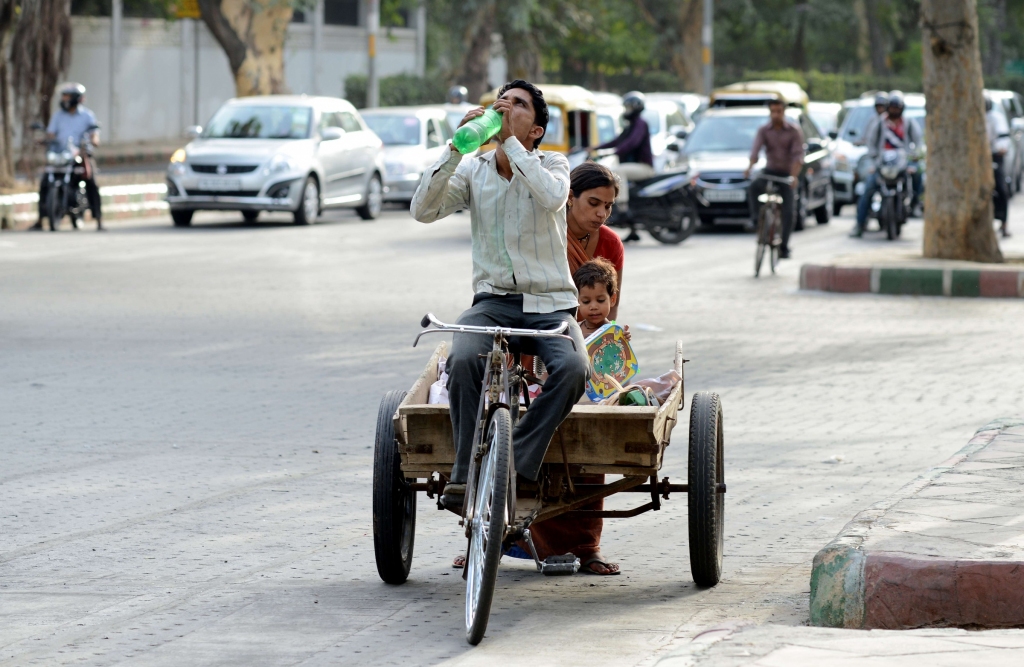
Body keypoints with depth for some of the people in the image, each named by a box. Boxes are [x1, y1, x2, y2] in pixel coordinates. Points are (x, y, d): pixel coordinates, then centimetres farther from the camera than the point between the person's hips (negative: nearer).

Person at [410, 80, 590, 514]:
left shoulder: (551, 164, 4)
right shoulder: (473, 170, 9)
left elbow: (552, 198, -21)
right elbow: (423, 210, -6)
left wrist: (509, 142, -17)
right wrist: (455, 148, -13)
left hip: (549, 303, -1)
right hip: (493, 299, 1)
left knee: (572, 368, -32)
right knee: (463, 360, -32)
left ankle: (515, 466, -31)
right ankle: (466, 476, -27)